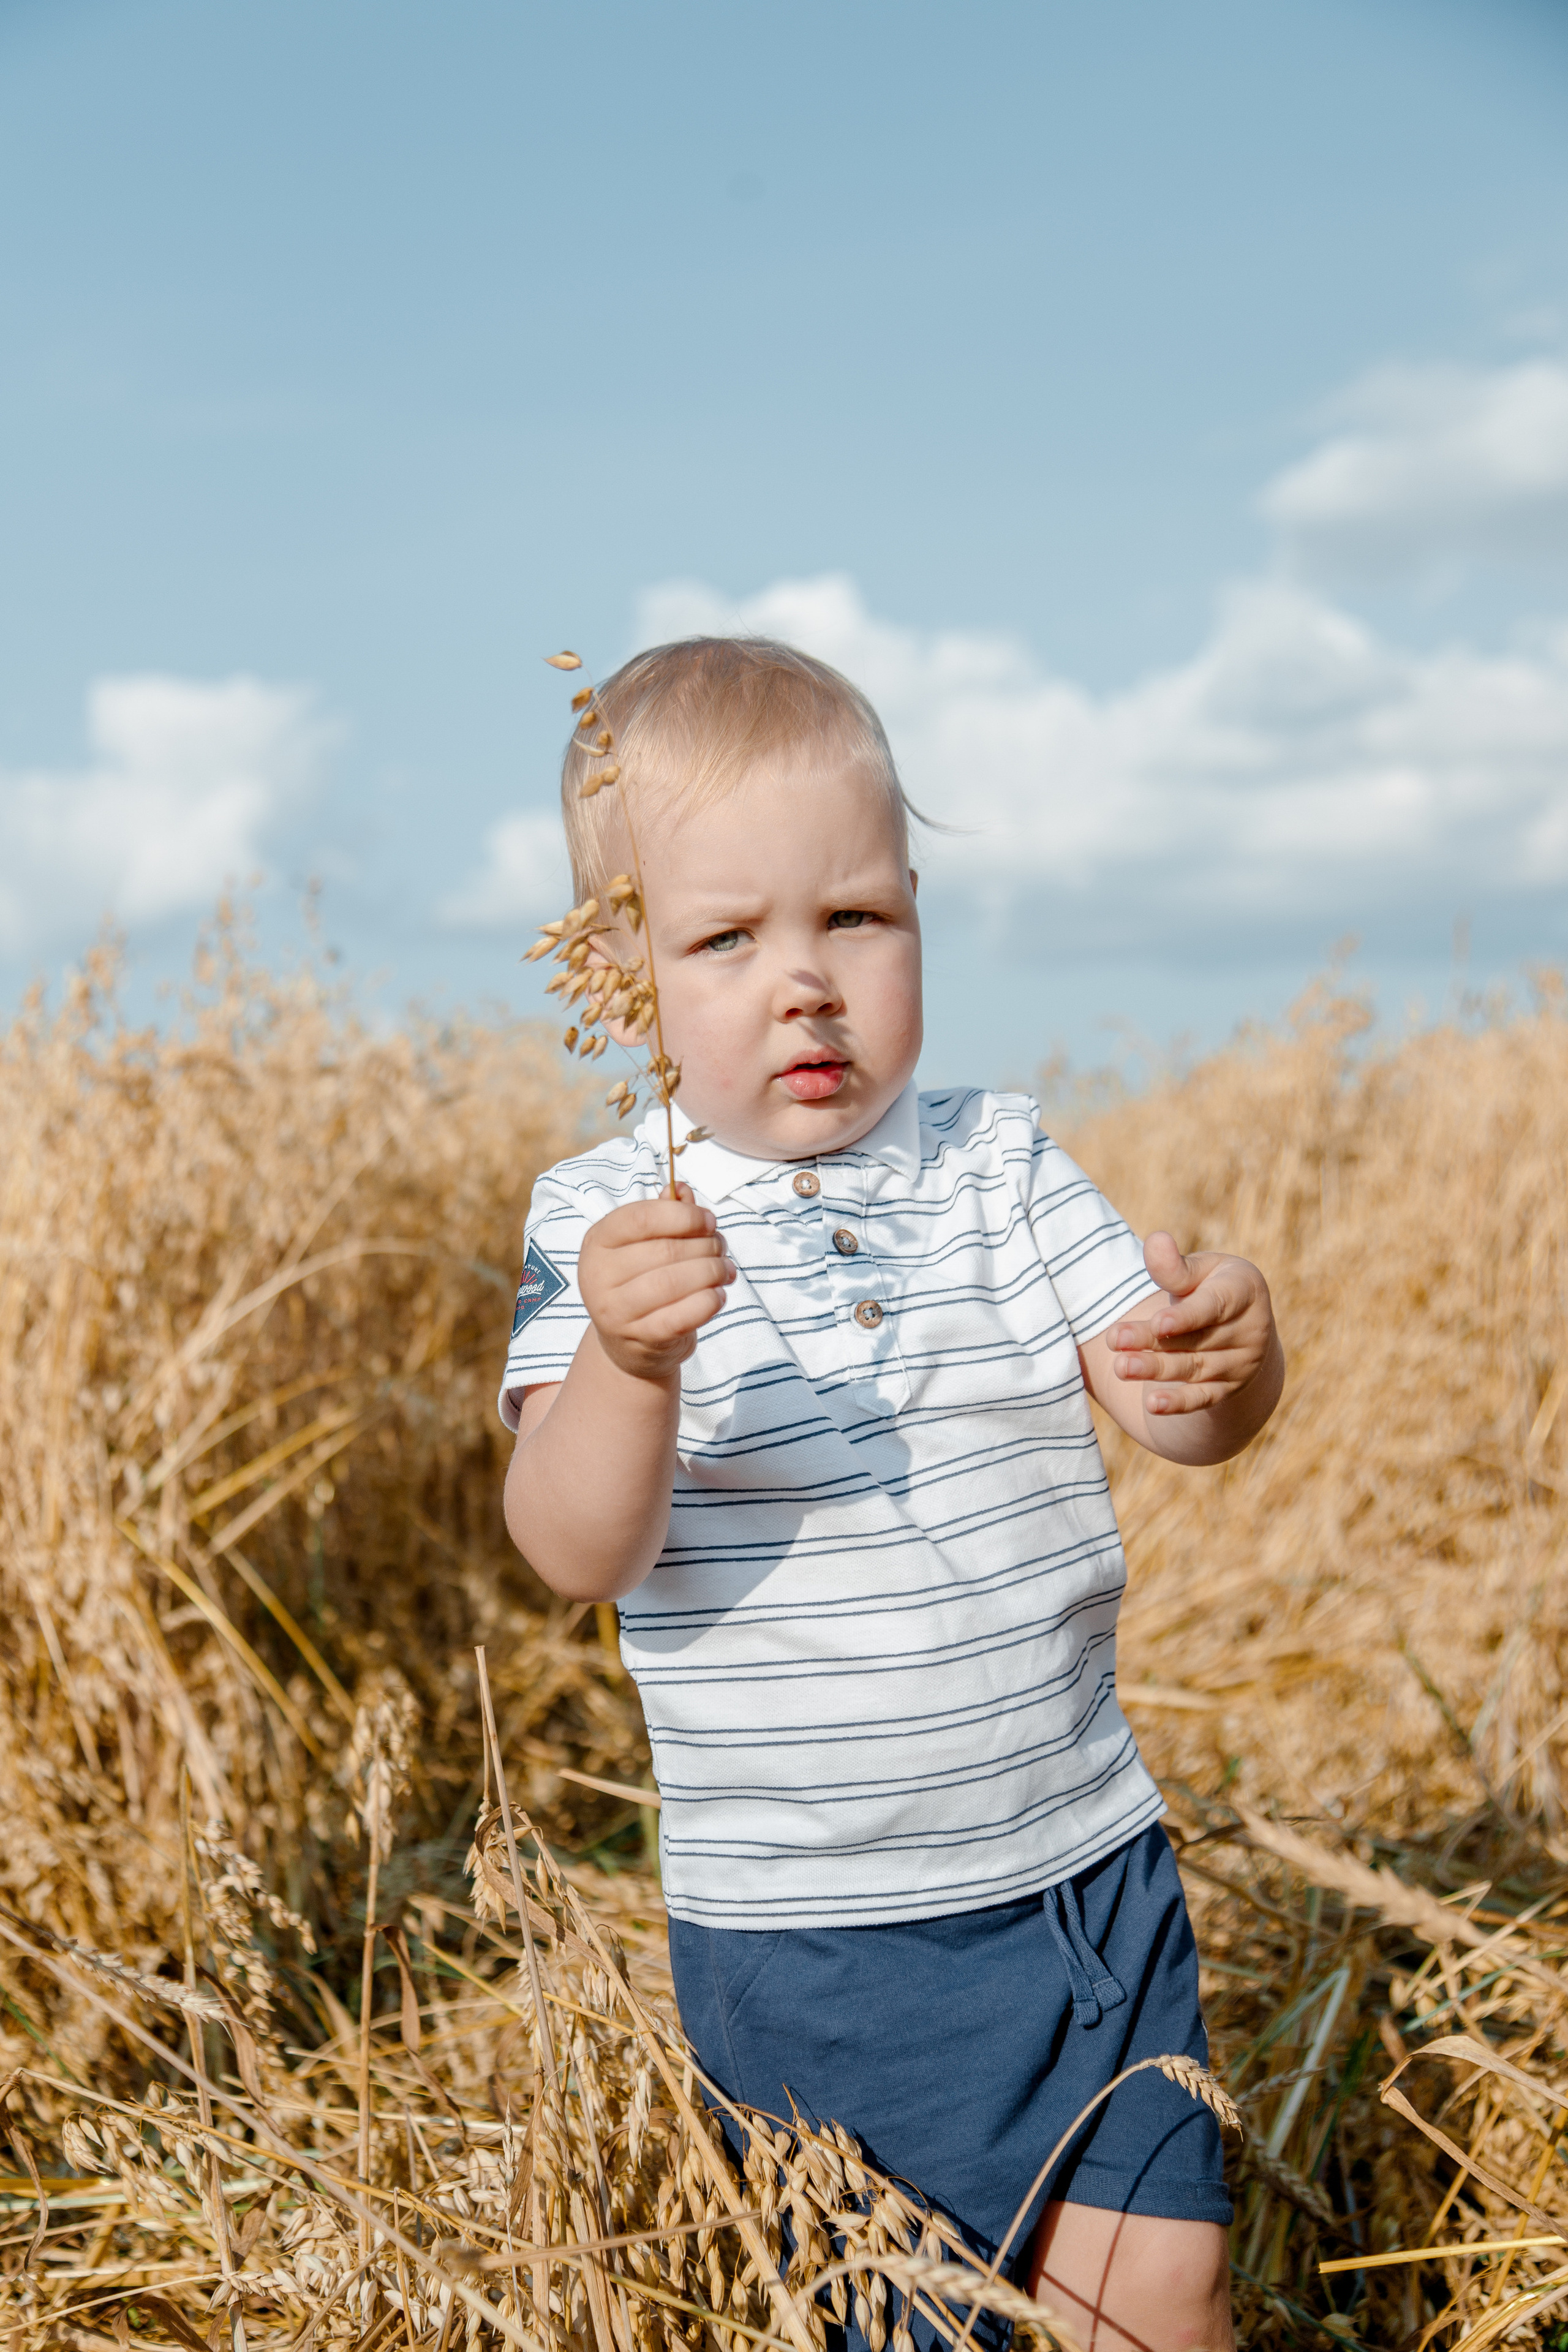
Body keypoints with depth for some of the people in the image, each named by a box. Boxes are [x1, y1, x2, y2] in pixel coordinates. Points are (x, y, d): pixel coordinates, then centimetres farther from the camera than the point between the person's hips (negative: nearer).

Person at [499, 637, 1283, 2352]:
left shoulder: (999, 1165, 1)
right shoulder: (605, 1221, -10)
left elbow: (1164, 1414, -2)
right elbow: (577, 1554, -20)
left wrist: (1231, 1356, -25)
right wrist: (628, 1362, -40)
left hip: (1087, 1872, 3)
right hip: (810, 1937, -2)